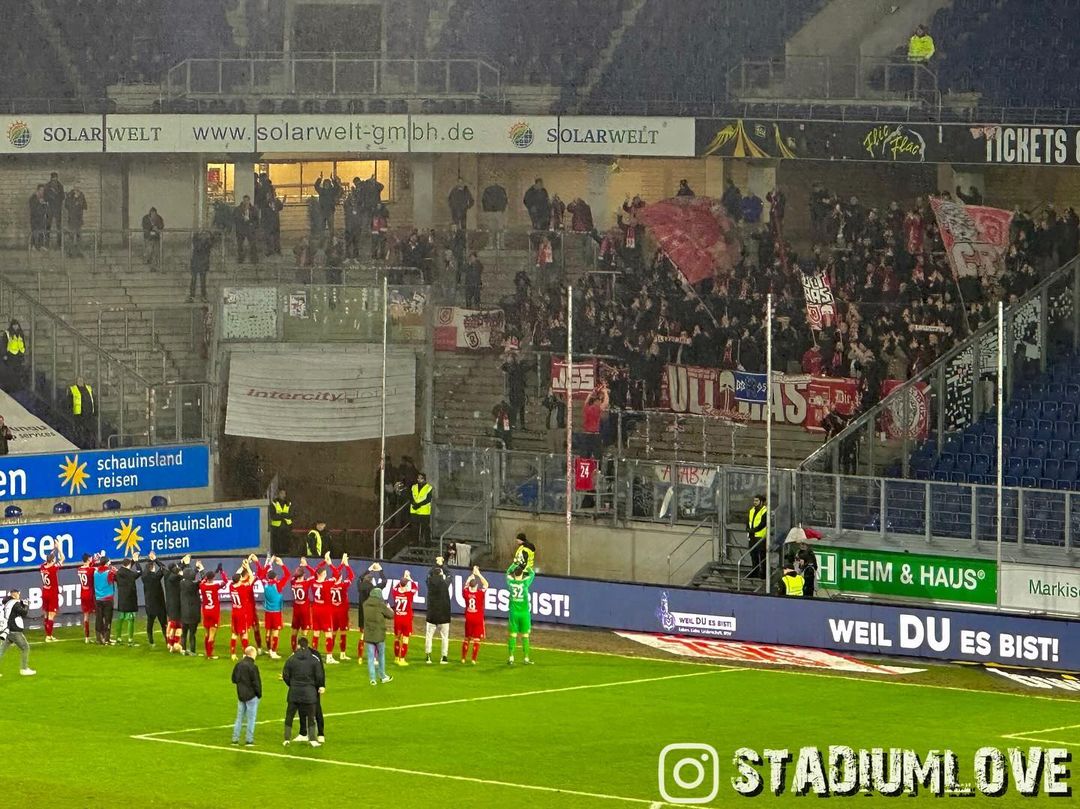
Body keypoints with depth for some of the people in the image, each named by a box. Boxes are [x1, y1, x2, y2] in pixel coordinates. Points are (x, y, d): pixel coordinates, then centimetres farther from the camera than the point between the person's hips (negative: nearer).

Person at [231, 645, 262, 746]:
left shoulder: (238, 665, 2)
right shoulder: (252, 667, -19)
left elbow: (234, 679, 9)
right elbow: (256, 682, -15)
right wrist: (259, 694, -3)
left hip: (241, 695, 6)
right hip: (251, 696, -6)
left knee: (239, 717, 14)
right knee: (251, 718, 3)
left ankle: (235, 738, 13)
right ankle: (249, 739, 4)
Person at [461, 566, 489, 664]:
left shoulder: (466, 593, -7)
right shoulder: (481, 593, -14)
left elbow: (466, 584, 15)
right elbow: (486, 584, 3)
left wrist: (472, 575, 22)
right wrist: (478, 574, 8)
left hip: (468, 619, 3)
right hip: (478, 619, -3)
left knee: (466, 639, 15)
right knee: (476, 640, 0)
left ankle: (463, 658, 17)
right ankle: (474, 659, -4)